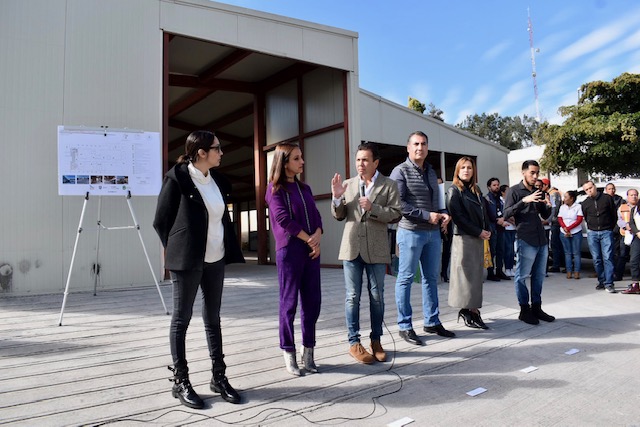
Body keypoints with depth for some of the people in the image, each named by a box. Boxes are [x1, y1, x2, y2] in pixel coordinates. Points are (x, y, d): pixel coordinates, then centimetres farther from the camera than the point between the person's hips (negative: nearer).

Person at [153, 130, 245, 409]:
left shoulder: (217, 180, 9)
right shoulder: (177, 178, -10)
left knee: (213, 317, 12)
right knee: (182, 318, 4)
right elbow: (161, 221, -6)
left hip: (215, 259, 6)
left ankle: (219, 377, 22)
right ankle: (180, 382, 16)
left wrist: (227, 250, 8)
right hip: (188, 260, -6)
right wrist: (177, 252, -1)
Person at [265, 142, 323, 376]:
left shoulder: (304, 188, 16)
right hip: (289, 251, -6)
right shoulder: (275, 189, -1)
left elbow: (316, 216, 10)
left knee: (312, 303, 5)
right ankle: (289, 354, 10)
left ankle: (309, 352, 15)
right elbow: (284, 219, -11)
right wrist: (309, 240, -9)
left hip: (312, 251, 6)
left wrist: (318, 237, -9)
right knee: (289, 303, 0)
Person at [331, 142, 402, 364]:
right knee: (352, 297, 5)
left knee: (377, 296, 9)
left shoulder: (389, 185, 1)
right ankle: (354, 343, 14)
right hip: (352, 247, 2)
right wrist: (337, 198, -8)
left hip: (376, 248, -1)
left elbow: (396, 214, -8)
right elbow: (339, 216, 9)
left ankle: (376, 340, 23)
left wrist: (372, 208, -20)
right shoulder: (347, 184, 8)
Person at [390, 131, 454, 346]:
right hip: (411, 232, -7)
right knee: (406, 279, -1)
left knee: (431, 278, 13)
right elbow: (398, 203, -17)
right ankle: (405, 326, 8)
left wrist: (444, 214, 0)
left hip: (433, 232, 8)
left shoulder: (431, 172, 16)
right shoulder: (401, 171, -7)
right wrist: (427, 216, -18)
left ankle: (432, 322, 25)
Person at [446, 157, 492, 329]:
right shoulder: (454, 191, -5)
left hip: (478, 238, 7)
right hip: (463, 238, -7)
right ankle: (468, 310, 0)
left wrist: (488, 230, 1)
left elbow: (484, 212, 18)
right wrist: (478, 232, -13)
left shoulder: (476, 191, 16)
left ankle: (472, 310, 11)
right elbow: (458, 216, -12)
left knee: (476, 275, 7)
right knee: (466, 275, -5)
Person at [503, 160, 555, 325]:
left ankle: (536, 308, 20)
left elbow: (545, 215, 21)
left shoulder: (538, 192, 18)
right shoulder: (514, 191, -1)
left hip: (541, 239, 7)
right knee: (522, 276, -2)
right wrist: (524, 201, -23)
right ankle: (524, 310, 8)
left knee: (539, 276, 11)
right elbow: (507, 213, -12)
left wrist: (548, 206, -1)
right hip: (526, 240, -7)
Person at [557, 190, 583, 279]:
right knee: (567, 253, 4)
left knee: (576, 253, -1)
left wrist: (568, 228, -11)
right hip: (564, 233, 4)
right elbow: (559, 219, 6)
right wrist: (565, 228, -10)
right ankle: (569, 272, 7)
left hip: (576, 233, -3)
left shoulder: (578, 206, -1)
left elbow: (579, 220, -6)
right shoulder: (562, 207, 12)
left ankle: (577, 272, 1)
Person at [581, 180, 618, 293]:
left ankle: (608, 284, -8)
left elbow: (614, 215, 8)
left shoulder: (607, 198, 2)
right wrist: (591, 228, 13)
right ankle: (602, 281, 12)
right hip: (592, 233, 3)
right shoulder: (585, 203, 10)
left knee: (607, 258, -9)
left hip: (606, 232, -3)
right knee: (596, 259, 4)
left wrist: (610, 228, 9)